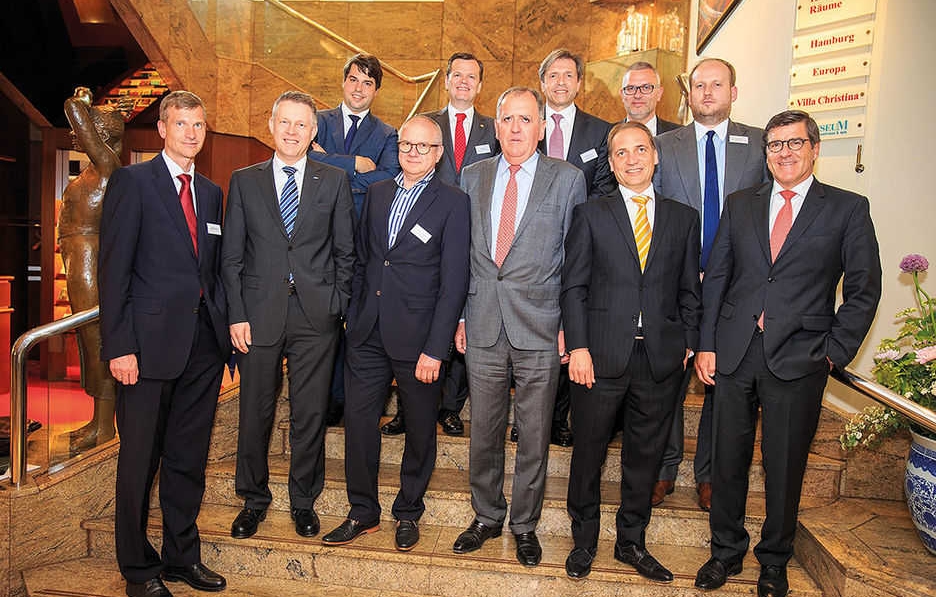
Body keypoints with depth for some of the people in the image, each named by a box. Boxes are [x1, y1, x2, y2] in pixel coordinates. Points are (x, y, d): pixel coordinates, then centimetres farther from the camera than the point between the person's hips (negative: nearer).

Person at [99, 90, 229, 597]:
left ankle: (182, 556, 28)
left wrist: (222, 333, 6)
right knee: (140, 459, 5)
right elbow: (114, 268, -7)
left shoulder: (211, 192, 16)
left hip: (204, 344, 5)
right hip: (151, 341, -5)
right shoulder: (132, 181, -1)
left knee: (189, 459, 13)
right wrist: (119, 346, -14)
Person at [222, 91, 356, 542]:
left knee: (310, 414, 8)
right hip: (259, 314, 1)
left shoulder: (334, 182, 6)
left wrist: (339, 307, -1)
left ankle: (304, 501, 27)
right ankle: (254, 499, 31)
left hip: (316, 316, 0)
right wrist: (236, 314, -2)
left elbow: (345, 252, 6)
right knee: (255, 413, 10)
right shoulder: (244, 181, 7)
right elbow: (231, 255, 5)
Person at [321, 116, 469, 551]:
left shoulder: (453, 203, -5)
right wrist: (353, 315, 9)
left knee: (420, 430, 10)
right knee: (358, 421, 7)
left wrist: (435, 349, -14)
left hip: (417, 337, -4)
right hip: (367, 334, 4)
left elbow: (453, 282, -10)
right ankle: (363, 511, 26)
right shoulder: (377, 193, 11)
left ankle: (408, 511, 31)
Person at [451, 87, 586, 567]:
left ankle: (525, 524, 29)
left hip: (539, 328, -2)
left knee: (534, 435, 9)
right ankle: (486, 516, 33)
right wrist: (458, 316, 8)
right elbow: (462, 252, 11)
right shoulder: (473, 176, 9)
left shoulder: (567, 179, -1)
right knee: (484, 430, 13)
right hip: (483, 327, 3)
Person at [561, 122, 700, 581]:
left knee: (645, 456, 13)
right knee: (589, 453, 10)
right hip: (602, 355, -2)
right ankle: (584, 540, 30)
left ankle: (631, 542, 32)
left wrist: (689, 344, 2)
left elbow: (690, 290, 11)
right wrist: (578, 347, -9)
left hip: (662, 359, 2)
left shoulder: (684, 218, 10)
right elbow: (573, 287, -2)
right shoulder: (591, 215, 3)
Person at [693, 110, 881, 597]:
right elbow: (716, 277, 8)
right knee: (728, 460, 11)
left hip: (798, 359, -2)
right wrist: (706, 344, 2)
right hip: (734, 354, 2)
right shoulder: (740, 205, 10)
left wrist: (835, 351, -6)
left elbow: (863, 289, 1)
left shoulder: (848, 209, 2)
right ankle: (726, 551, 31)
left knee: (784, 467, 10)